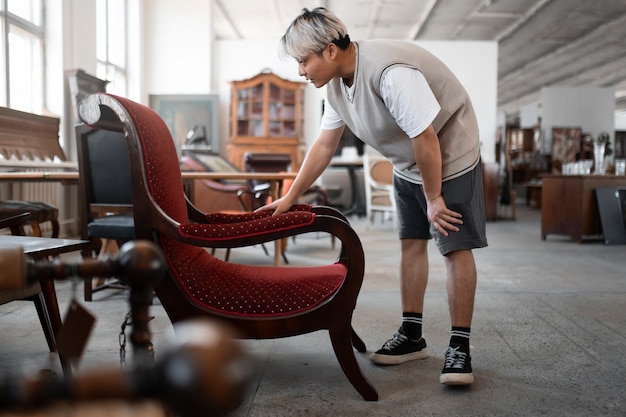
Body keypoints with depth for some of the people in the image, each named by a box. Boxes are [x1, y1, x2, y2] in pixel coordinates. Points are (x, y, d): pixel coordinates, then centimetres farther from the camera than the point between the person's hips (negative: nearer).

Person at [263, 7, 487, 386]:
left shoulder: (390, 72, -34)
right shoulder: (336, 84, -4)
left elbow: (426, 138, -30)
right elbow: (324, 146, 3)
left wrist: (434, 198, -20)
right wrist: (289, 199, 1)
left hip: (450, 153, -8)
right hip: (408, 163, 8)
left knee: (455, 246, -9)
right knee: (411, 241, 8)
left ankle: (460, 347, -2)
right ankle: (412, 335, 17)